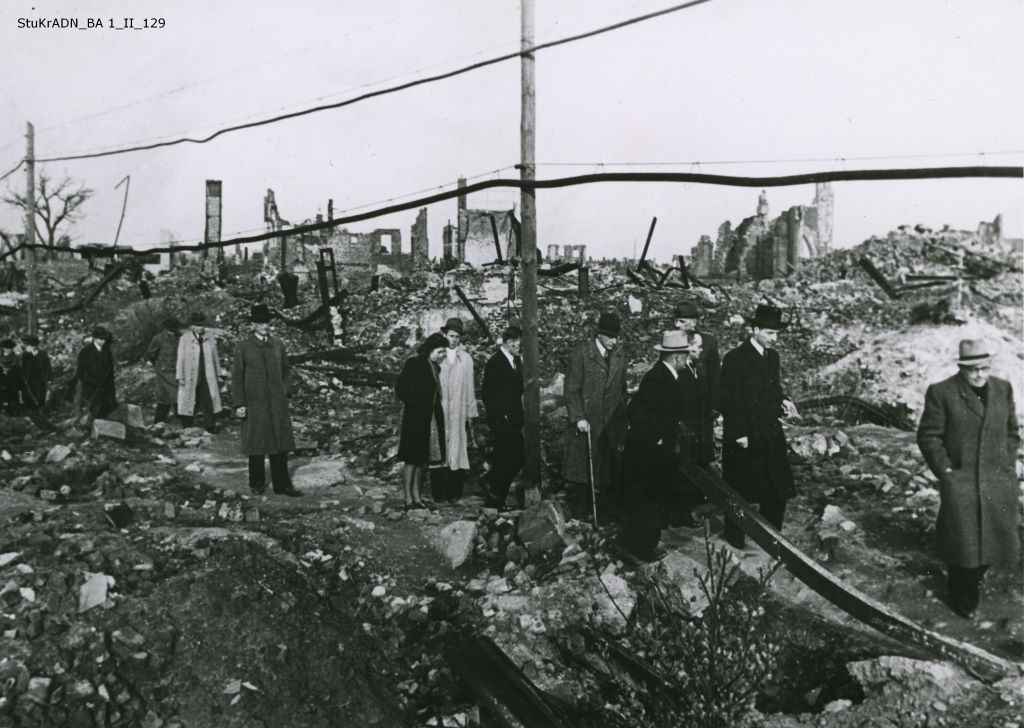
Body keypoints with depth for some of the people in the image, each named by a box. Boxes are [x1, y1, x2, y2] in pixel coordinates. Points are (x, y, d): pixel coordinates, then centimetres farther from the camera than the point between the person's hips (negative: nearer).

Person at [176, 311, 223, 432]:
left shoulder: (210, 338, 5)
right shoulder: (184, 339, -4)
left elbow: (215, 357, 11)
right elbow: (180, 359, -3)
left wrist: (218, 374, 12)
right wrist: (180, 376, -6)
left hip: (207, 376, 2)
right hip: (190, 376, -2)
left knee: (208, 400, -3)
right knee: (188, 401, 5)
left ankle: (209, 426, 2)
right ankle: (187, 428, 14)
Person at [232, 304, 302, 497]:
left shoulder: (277, 344, 6)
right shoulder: (243, 347, -4)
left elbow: (286, 370, 16)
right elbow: (236, 376, -4)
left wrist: (284, 391, 3)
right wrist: (239, 404, -8)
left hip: (277, 403, 3)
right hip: (254, 403, -3)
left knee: (280, 445, 5)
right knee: (256, 445, 8)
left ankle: (282, 484, 13)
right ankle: (257, 483, 22)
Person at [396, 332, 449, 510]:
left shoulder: (435, 367, 13)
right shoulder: (414, 363, -9)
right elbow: (401, 389, -13)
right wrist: (417, 406, -13)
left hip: (432, 419, 7)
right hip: (415, 418, -7)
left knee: (423, 460, 9)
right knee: (412, 459, -4)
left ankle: (416, 497, 15)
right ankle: (409, 500, -1)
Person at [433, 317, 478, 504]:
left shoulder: (466, 358, 11)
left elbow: (470, 387, 11)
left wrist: (470, 413, 6)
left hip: (458, 413, 2)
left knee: (457, 450, -1)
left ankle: (454, 493, 5)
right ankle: (439, 493, 2)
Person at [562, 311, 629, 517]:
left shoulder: (619, 355, 8)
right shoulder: (580, 352, -8)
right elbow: (571, 389, -8)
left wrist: (622, 418, 11)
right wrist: (578, 418, -14)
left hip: (613, 423, 4)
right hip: (586, 421, -4)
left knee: (614, 467, 3)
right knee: (583, 466, 3)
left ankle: (612, 507, 13)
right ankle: (582, 507, 16)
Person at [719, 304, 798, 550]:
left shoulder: (772, 356, 8)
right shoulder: (735, 358, -15)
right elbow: (728, 400, -15)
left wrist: (783, 400, -1)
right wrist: (738, 435, -17)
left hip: (771, 433, 7)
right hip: (744, 437, -7)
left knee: (779, 488, 9)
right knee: (740, 490, 7)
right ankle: (734, 537, 23)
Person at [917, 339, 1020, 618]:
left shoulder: (1003, 388, 5)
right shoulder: (941, 393, -9)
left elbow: (1012, 432, 13)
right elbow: (928, 437, -6)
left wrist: (1009, 468, 5)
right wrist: (946, 472, -10)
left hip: (998, 482, 4)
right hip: (960, 480, -4)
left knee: (994, 538, 9)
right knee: (962, 541, 4)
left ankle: (974, 579, 36)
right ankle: (962, 598, 24)